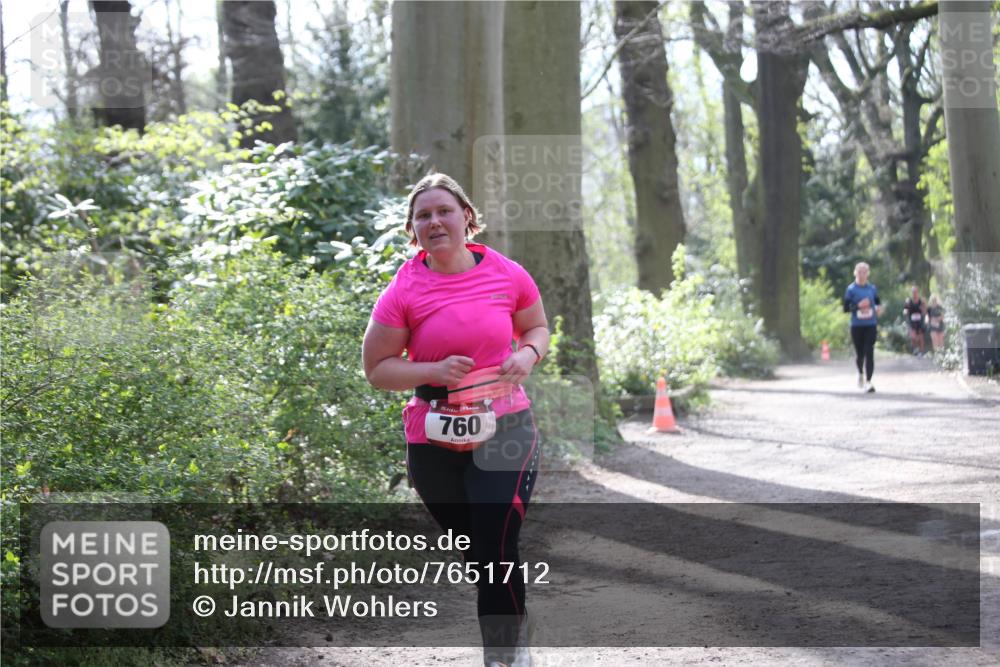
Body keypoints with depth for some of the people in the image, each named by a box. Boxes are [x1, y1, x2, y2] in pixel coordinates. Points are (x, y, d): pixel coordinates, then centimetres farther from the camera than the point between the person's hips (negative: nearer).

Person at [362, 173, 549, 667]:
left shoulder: (507, 274, -3)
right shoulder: (403, 293, -7)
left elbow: (537, 327, 14)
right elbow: (376, 368, -1)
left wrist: (528, 354, -9)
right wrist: (433, 372, -17)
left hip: (505, 431, -1)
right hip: (434, 444, 1)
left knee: (496, 553, -14)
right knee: (476, 556, 15)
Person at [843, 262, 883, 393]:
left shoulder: (872, 288, 6)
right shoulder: (851, 289, -3)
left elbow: (877, 302, 19)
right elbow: (846, 308, -5)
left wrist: (879, 308, -3)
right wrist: (858, 305, -20)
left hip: (871, 325, 1)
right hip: (856, 326, -1)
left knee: (869, 353, -10)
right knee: (859, 354, 8)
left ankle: (868, 382, -11)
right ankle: (860, 373, 41)